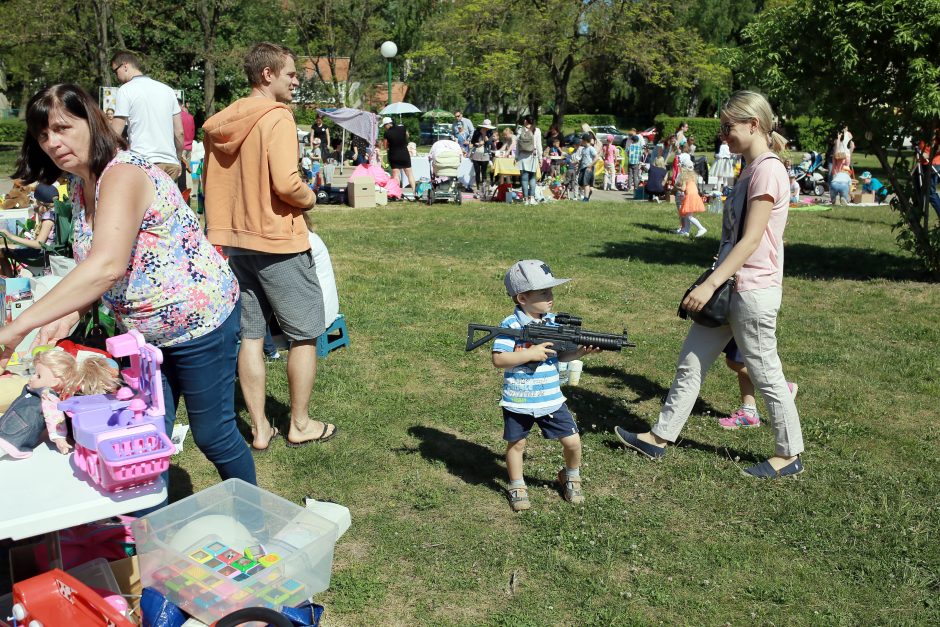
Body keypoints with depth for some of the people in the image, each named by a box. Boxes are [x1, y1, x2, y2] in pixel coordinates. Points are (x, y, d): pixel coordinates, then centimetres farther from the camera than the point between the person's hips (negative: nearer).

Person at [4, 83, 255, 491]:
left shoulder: (122, 175, -24)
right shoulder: (81, 186, 5)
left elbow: (107, 267, -38)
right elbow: (95, 272, 7)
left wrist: (17, 328, -38)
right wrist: (70, 316, -14)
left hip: (200, 320, -8)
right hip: (146, 333, 8)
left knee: (213, 437, 6)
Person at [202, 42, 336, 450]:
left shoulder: (223, 122, 10)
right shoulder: (277, 118, -15)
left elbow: (212, 182, 14)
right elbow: (286, 183, -25)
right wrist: (309, 198, -5)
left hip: (235, 241, 7)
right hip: (279, 243, -7)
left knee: (250, 336, 11)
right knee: (304, 335, 7)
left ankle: (259, 428, 17)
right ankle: (300, 425, 16)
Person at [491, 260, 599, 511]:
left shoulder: (554, 322, 0)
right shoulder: (511, 325, -17)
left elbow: (561, 355, 7)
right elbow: (498, 360, -21)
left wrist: (581, 352, -11)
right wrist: (530, 353, -26)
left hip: (551, 399, 4)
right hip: (518, 401, -4)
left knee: (572, 441, 4)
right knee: (516, 444, 13)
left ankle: (570, 477, 33)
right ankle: (516, 486, 36)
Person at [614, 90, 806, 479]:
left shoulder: (767, 170, -16)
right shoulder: (750, 169, 13)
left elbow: (750, 240, -21)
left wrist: (709, 284, -23)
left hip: (753, 292, -10)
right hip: (728, 288, 10)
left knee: (765, 375, 4)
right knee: (690, 363, 12)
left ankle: (789, 455, 21)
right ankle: (660, 437, 22)